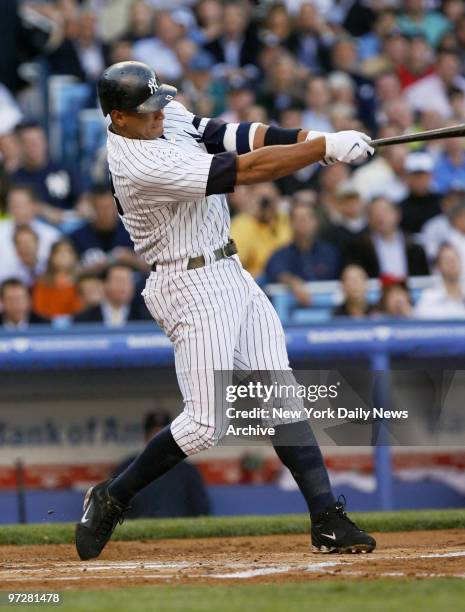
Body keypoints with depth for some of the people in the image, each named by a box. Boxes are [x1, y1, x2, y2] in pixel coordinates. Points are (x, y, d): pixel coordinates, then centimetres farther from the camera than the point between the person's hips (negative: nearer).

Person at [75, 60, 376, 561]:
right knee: (206, 424, -9)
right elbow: (248, 171, -26)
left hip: (231, 275, 9)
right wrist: (327, 147, -23)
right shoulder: (142, 164, -25)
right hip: (192, 289, -9)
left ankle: (327, 521, 0)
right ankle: (111, 499, 8)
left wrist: (309, 139, -15)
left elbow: (237, 137, 1)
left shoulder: (168, 117, 4)